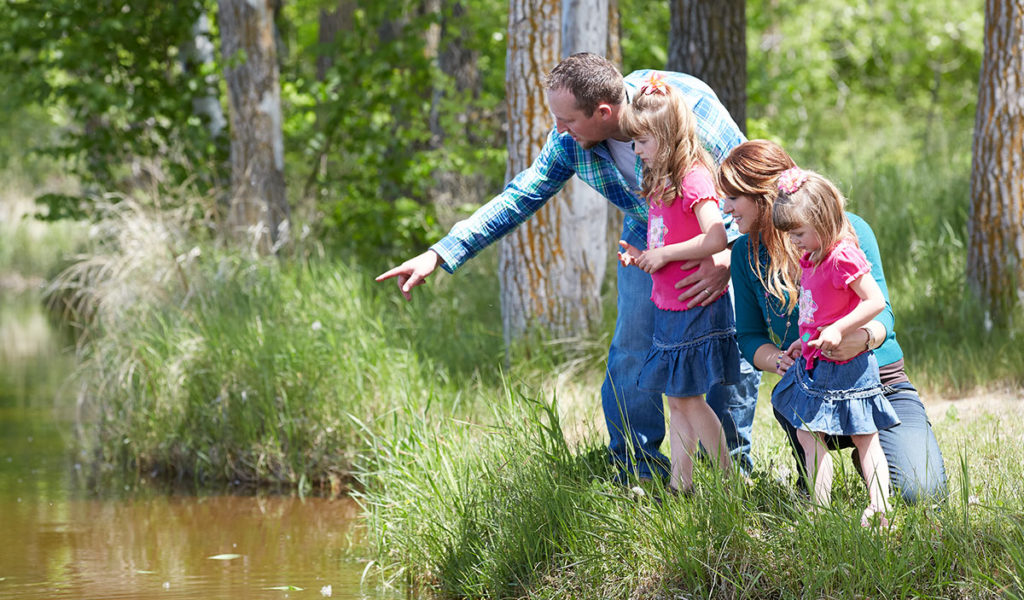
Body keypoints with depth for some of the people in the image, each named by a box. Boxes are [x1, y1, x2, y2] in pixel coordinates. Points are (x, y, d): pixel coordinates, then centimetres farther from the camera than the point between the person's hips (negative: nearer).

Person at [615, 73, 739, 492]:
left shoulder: (693, 179, -16)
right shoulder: (660, 183, 12)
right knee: (676, 400, 10)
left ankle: (731, 480, 1)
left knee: (689, 398, -6)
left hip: (695, 307, -9)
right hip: (668, 307, 9)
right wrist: (643, 257, 6)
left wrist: (663, 254, -19)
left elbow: (716, 238, -26)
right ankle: (679, 484, 14)